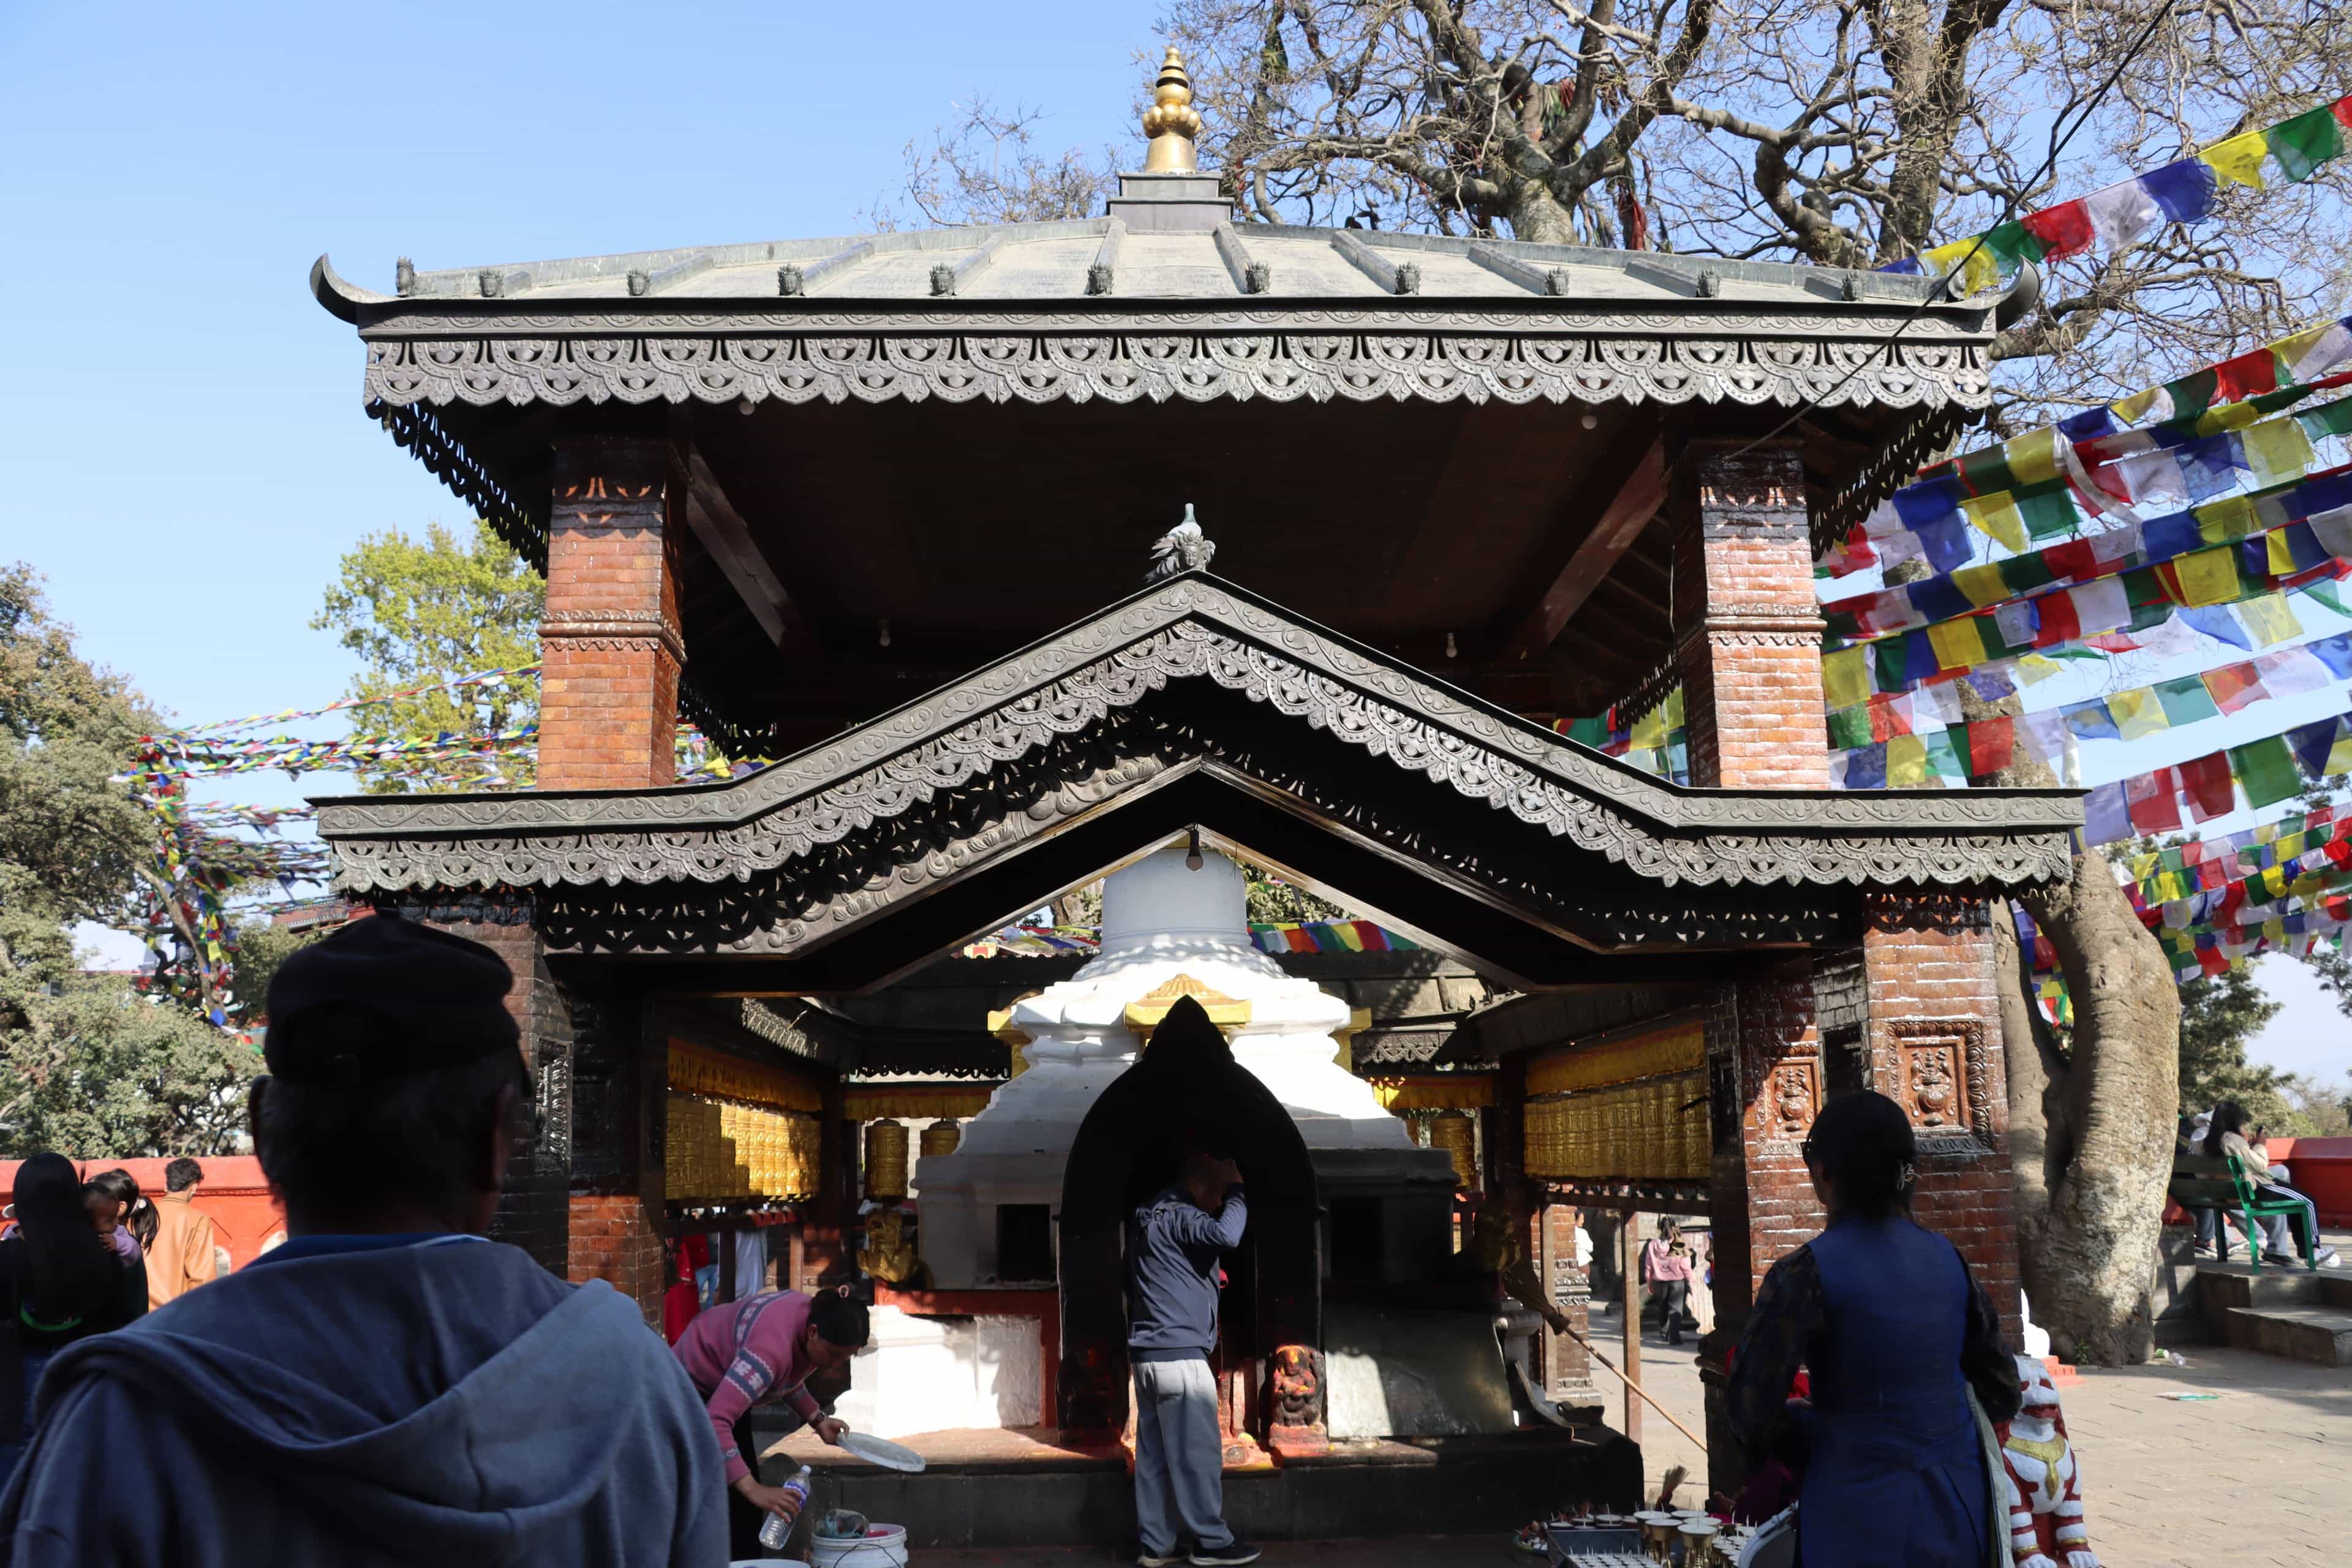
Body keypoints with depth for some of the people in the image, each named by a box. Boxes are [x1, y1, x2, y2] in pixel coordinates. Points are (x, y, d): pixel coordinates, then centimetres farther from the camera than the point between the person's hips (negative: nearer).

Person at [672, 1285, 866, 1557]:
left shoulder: (820, 1322, -14)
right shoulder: (772, 1346, -40)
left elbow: (788, 1373, 7)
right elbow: (715, 1422, -47)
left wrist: (817, 1419, -7)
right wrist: (753, 1489, -51)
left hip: (726, 1384, 9)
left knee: (744, 1496, 12)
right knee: (726, 1498, -11)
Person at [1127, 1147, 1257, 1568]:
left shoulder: (1149, 1218, 18)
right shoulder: (1178, 1217, -13)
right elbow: (1227, 1235, -31)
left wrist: (1207, 1277, 20)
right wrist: (1237, 1190, -14)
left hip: (1146, 1356, 10)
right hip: (1179, 1355, -10)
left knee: (1154, 1454, 9)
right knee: (1198, 1454, -1)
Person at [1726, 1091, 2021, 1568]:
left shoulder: (1805, 1273, -15)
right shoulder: (1947, 1259, 2)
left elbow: (1751, 1416, -16)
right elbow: (2000, 1395, 11)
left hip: (1863, 1526, -5)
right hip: (1958, 1509, 6)